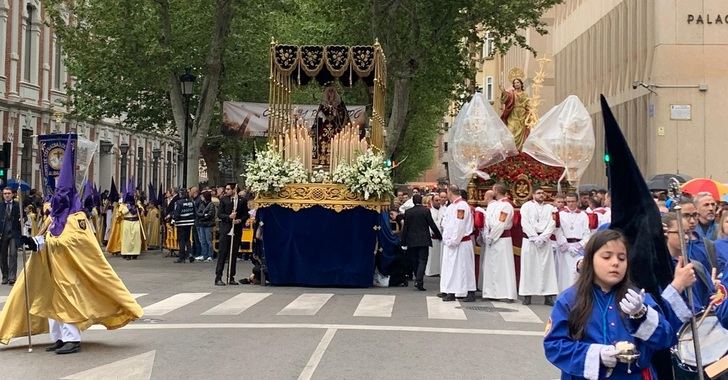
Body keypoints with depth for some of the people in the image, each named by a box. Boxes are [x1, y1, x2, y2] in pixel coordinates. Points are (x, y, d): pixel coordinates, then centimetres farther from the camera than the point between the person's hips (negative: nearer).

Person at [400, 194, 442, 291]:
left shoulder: (408, 212, 1)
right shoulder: (426, 210, -7)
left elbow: (405, 228, 2)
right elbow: (432, 224, -5)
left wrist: (403, 242, 6)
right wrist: (439, 235, 8)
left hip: (412, 241, 3)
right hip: (423, 240, -3)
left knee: (416, 260, 16)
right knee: (422, 260, -3)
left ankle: (417, 279, 21)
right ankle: (419, 281, -14)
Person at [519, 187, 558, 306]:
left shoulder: (550, 208, 12)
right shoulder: (526, 206, 6)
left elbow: (552, 224, 1)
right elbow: (525, 223, -4)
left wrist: (542, 238, -11)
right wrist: (535, 238, -12)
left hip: (545, 240, 2)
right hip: (530, 239, -2)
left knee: (547, 267, -2)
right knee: (528, 267, -3)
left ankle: (548, 296, -1)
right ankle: (527, 295, 0)